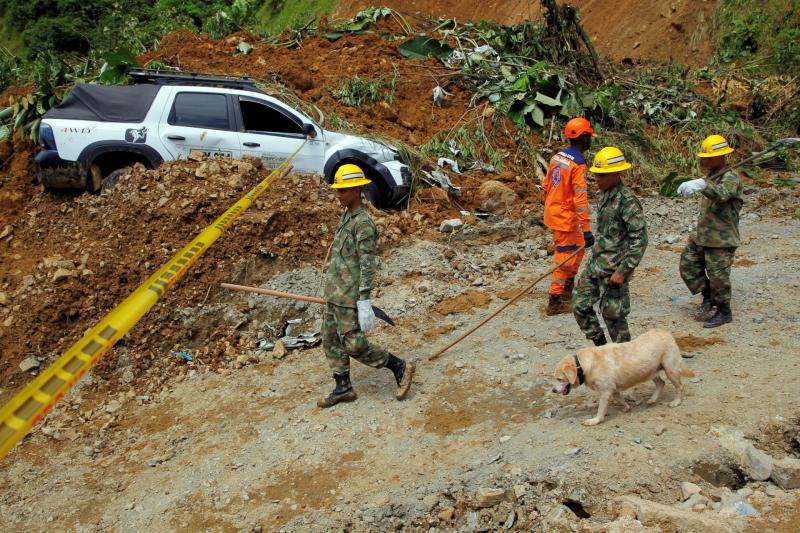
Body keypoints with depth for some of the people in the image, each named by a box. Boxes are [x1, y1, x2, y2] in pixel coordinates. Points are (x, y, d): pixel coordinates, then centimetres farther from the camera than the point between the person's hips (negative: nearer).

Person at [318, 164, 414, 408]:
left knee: (354, 345, -6)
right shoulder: (346, 218, 13)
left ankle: (400, 368, 8)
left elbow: (367, 264, -21)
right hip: (334, 293, 9)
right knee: (331, 341, 12)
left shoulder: (364, 223, -16)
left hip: (348, 296, -9)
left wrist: (364, 302, -24)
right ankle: (343, 388, 22)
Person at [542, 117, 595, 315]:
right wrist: (587, 230, -25)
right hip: (565, 217, -9)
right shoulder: (578, 164, -21)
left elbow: (546, 185, 14)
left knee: (578, 247, 24)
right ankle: (554, 302, 6)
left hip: (552, 212, 9)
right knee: (565, 258, 1)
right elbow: (580, 200, -25)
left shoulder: (557, 156, 5)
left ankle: (568, 288, 34)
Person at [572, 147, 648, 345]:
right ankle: (601, 347, 29)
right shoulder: (605, 195, 8)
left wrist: (623, 271, -22)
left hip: (613, 271, -9)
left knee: (613, 314, 2)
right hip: (595, 265, 9)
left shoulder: (627, 201, -19)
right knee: (580, 305, 12)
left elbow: (640, 240, -21)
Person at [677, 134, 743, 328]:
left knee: (718, 276, -1)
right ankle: (708, 298, 25)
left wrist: (701, 185, -58)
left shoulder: (731, 177, -16)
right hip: (701, 236, 9)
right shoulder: (712, 176, 13)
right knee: (688, 266, 10)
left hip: (721, 239, -9)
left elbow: (722, 194, -40)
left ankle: (724, 312, 16)